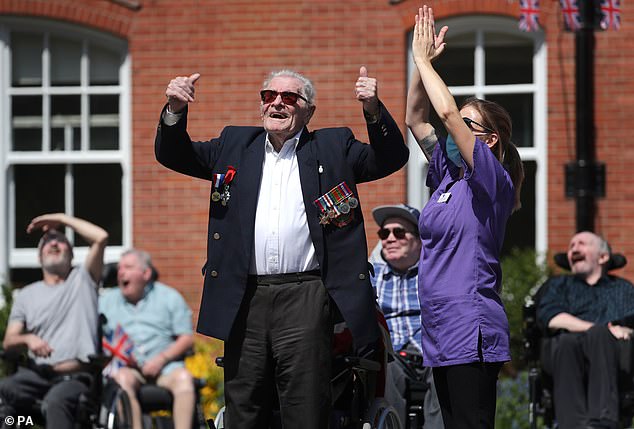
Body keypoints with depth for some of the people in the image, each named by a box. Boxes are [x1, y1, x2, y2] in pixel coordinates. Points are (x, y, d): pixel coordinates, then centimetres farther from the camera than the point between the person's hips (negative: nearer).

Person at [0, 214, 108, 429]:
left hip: (76, 376, -3)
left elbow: (101, 237, -1)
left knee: (55, 401, -37)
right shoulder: (27, 294, 22)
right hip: (37, 372, 3)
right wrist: (28, 339, -12)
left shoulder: (82, 280, 14)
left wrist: (62, 218, 9)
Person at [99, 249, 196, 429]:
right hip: (125, 367, 0)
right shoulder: (106, 301, 20)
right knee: (123, 379, -35)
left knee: (183, 378, -32)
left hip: (163, 367, 0)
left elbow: (187, 338, 8)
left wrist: (162, 359, -8)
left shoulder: (169, 297, 16)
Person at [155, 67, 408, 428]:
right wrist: (175, 112, -2)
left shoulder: (333, 148, 10)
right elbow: (174, 155, 17)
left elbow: (391, 159, 2)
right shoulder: (235, 145, 16)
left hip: (305, 299, -3)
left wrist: (374, 110, -15)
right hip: (245, 300, 3)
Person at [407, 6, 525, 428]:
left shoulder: (492, 179, -8)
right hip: (441, 331, 9)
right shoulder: (449, 175, 14)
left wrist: (424, 61, -7)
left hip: (472, 332, -9)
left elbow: (447, 111, -17)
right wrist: (423, 62, 9)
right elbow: (416, 119, 18)